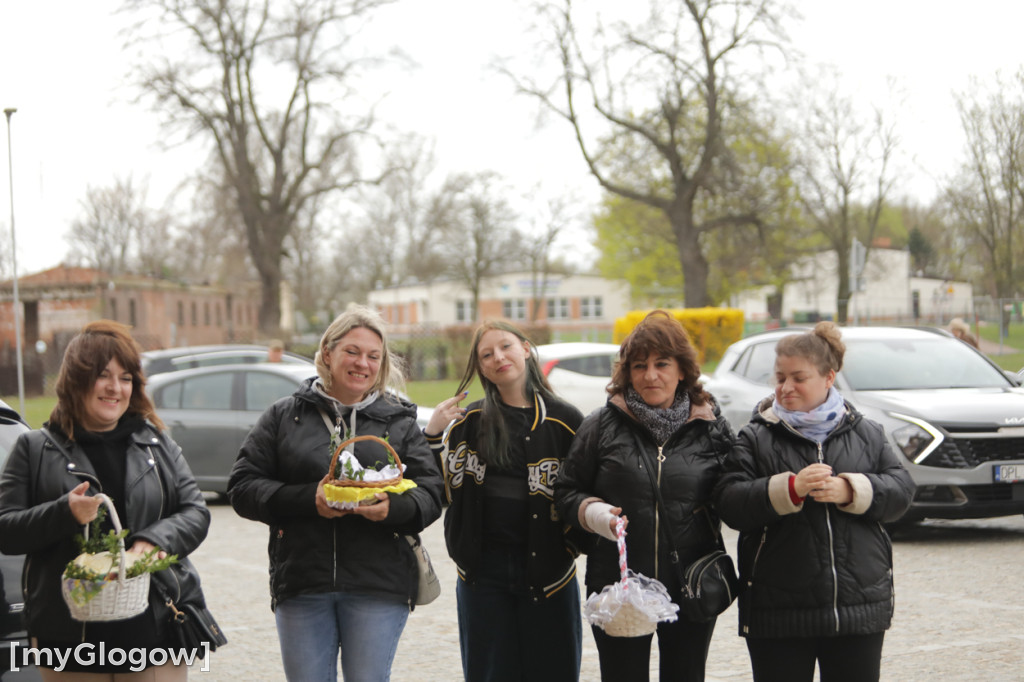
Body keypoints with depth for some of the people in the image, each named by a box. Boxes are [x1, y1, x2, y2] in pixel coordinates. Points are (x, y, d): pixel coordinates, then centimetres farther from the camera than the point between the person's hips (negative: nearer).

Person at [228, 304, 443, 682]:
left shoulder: (400, 422, 11)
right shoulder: (283, 416, 8)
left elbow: (430, 494, 3)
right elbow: (243, 486, 1)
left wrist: (393, 508, -20)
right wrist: (308, 499, -15)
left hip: (379, 587, 0)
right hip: (301, 582, 0)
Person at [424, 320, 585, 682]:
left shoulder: (564, 420, -1)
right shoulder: (469, 421, 6)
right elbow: (441, 488, 1)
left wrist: (572, 545, -9)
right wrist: (433, 434, -10)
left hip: (546, 567, -2)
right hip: (482, 570, 2)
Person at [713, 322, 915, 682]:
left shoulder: (866, 433, 10)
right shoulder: (755, 438, 2)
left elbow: (900, 490, 0)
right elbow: (730, 504, -10)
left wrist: (850, 491, -17)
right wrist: (790, 488, -23)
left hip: (859, 609, 2)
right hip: (778, 612, -2)